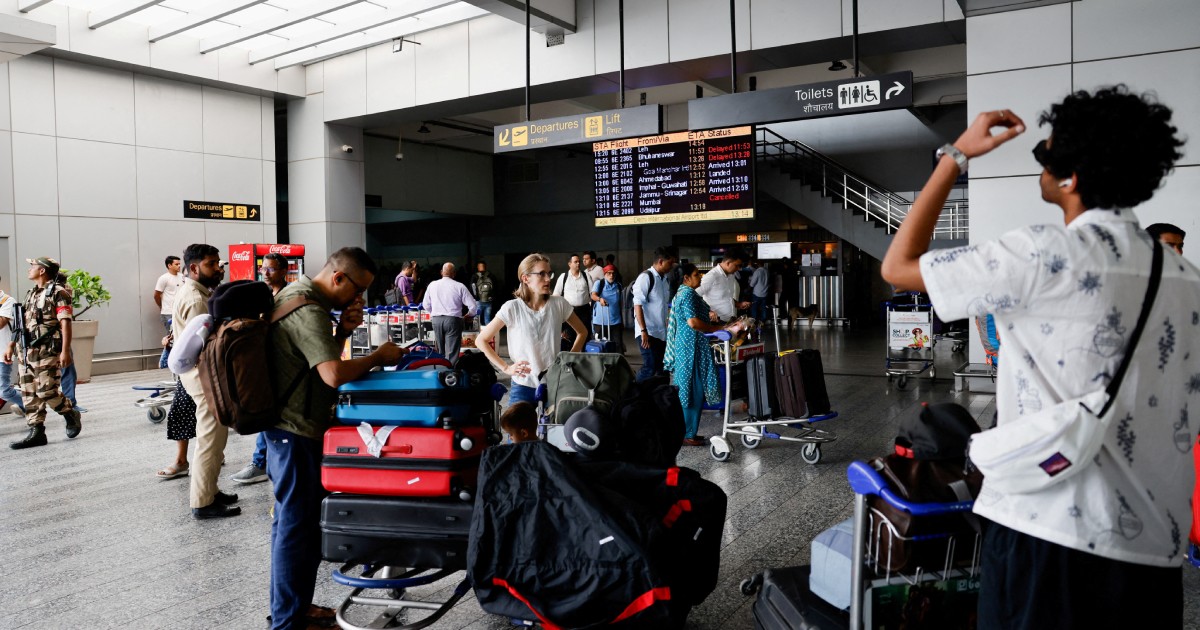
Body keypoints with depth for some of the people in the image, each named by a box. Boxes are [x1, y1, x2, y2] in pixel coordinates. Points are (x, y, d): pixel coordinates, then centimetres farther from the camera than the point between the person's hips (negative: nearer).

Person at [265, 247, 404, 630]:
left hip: (287, 427, 11)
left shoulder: (297, 293, 11)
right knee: (298, 526, -2)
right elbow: (334, 375, -33)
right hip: (297, 431, -11)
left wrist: (342, 330, 0)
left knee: (290, 520, 19)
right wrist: (378, 357, -18)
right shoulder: (308, 310, -22)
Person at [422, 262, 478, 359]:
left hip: (436, 320, 4)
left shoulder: (432, 285, 6)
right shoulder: (459, 286, -4)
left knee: (440, 351, 17)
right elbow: (472, 305, -4)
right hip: (453, 320, -4)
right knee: (452, 352, -4)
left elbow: (426, 305, 13)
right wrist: (469, 314, 17)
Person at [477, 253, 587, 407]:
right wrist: (505, 368, -7)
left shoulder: (558, 304, -3)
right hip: (523, 387, -2)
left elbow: (581, 332, 13)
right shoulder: (512, 308, -9)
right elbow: (481, 341, -2)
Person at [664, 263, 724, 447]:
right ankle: (687, 435, 0)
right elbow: (693, 322, -26)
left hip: (686, 347, 11)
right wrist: (716, 328, -16)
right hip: (693, 348, -11)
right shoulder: (688, 295, -16)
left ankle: (686, 431, 19)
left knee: (687, 391, 13)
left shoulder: (683, 292, 17)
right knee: (694, 392, -6)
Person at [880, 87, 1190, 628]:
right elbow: (1181, 410, 11)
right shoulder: (1184, 278, 5)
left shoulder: (1044, 256, -14)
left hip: (1054, 537, -6)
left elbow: (897, 267, -8)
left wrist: (956, 156, 0)